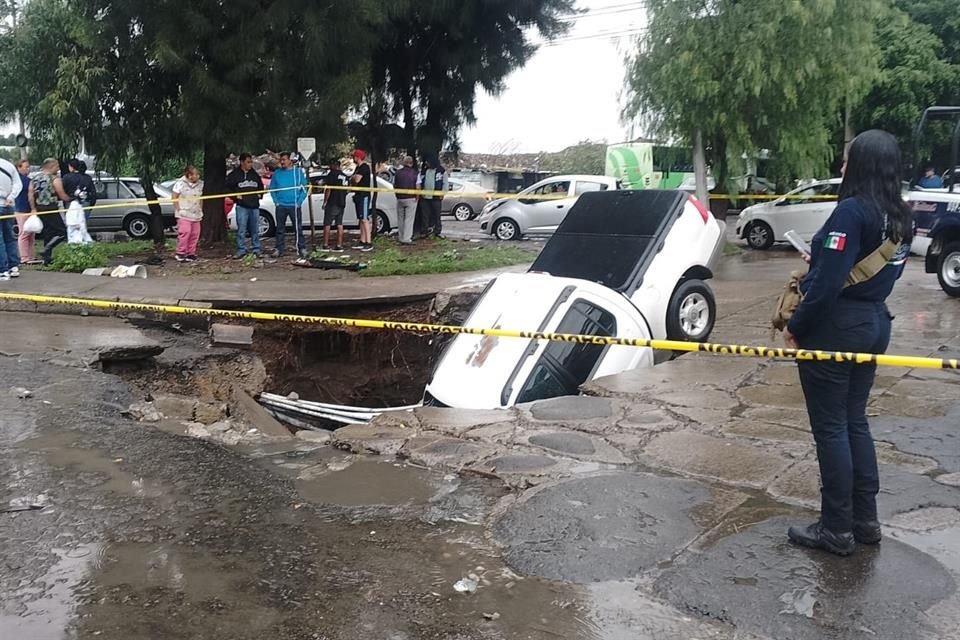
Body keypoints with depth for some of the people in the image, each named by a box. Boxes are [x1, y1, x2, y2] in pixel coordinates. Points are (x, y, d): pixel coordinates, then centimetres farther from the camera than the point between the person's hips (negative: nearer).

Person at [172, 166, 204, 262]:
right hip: (184, 214, -6)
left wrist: (200, 210, 13)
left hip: (196, 215, 6)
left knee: (195, 234, 5)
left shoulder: (200, 184, 9)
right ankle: (180, 254, -8)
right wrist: (178, 210, -8)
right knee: (185, 232, -16)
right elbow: (174, 198, -3)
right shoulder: (180, 183, -6)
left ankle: (191, 253, 15)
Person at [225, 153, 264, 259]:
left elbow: (261, 186, 27)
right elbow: (228, 187, -1)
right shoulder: (234, 174, 0)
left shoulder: (255, 174, 14)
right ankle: (241, 250, 2)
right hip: (242, 206, -4)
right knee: (241, 229, -4)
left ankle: (256, 249, 14)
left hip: (255, 206, 4)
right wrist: (236, 195, -7)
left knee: (255, 230, 7)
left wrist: (259, 194, 13)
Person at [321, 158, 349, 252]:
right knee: (339, 224, 7)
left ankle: (325, 245, -2)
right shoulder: (345, 176, 13)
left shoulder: (331, 174, -8)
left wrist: (325, 201, -7)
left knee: (327, 224, -1)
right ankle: (339, 246, 5)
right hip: (342, 204, 6)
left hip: (332, 203, -6)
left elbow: (328, 189, -12)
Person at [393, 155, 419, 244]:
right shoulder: (415, 173, -7)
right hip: (411, 199, -3)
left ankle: (402, 238, 17)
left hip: (400, 199, 3)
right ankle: (407, 239, -4)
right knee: (409, 219, 0)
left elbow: (394, 186, 7)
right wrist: (417, 197, 3)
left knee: (400, 219, 13)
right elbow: (418, 187, -11)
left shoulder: (397, 173, 3)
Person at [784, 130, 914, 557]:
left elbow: (827, 282, -22)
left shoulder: (852, 211, -20)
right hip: (874, 325, 9)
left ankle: (837, 529, 12)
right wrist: (819, 260, 11)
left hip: (834, 328, -8)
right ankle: (866, 520, 26)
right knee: (855, 422, 18)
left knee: (830, 428, 2)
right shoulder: (900, 217, 7)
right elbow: (876, 270, 14)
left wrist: (796, 326, -11)